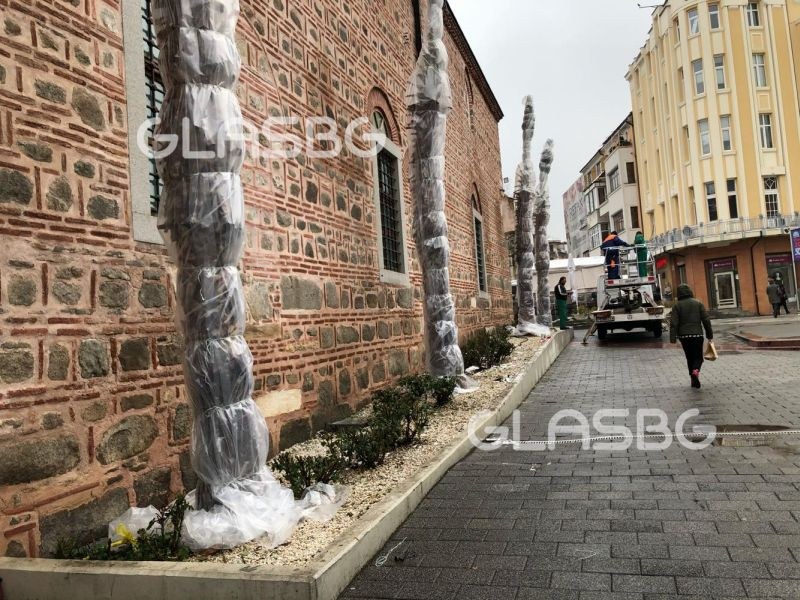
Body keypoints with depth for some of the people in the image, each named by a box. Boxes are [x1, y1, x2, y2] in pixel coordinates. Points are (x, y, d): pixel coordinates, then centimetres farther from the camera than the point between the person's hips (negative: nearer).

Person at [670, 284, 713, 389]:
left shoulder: (677, 305, -3)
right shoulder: (698, 303, 1)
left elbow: (673, 323, -8)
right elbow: (706, 320, 0)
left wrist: (673, 339, -7)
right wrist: (710, 335, 7)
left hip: (684, 336, 0)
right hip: (697, 335, 0)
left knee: (690, 357, 13)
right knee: (698, 357, 8)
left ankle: (694, 380, 12)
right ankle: (695, 371, -21)